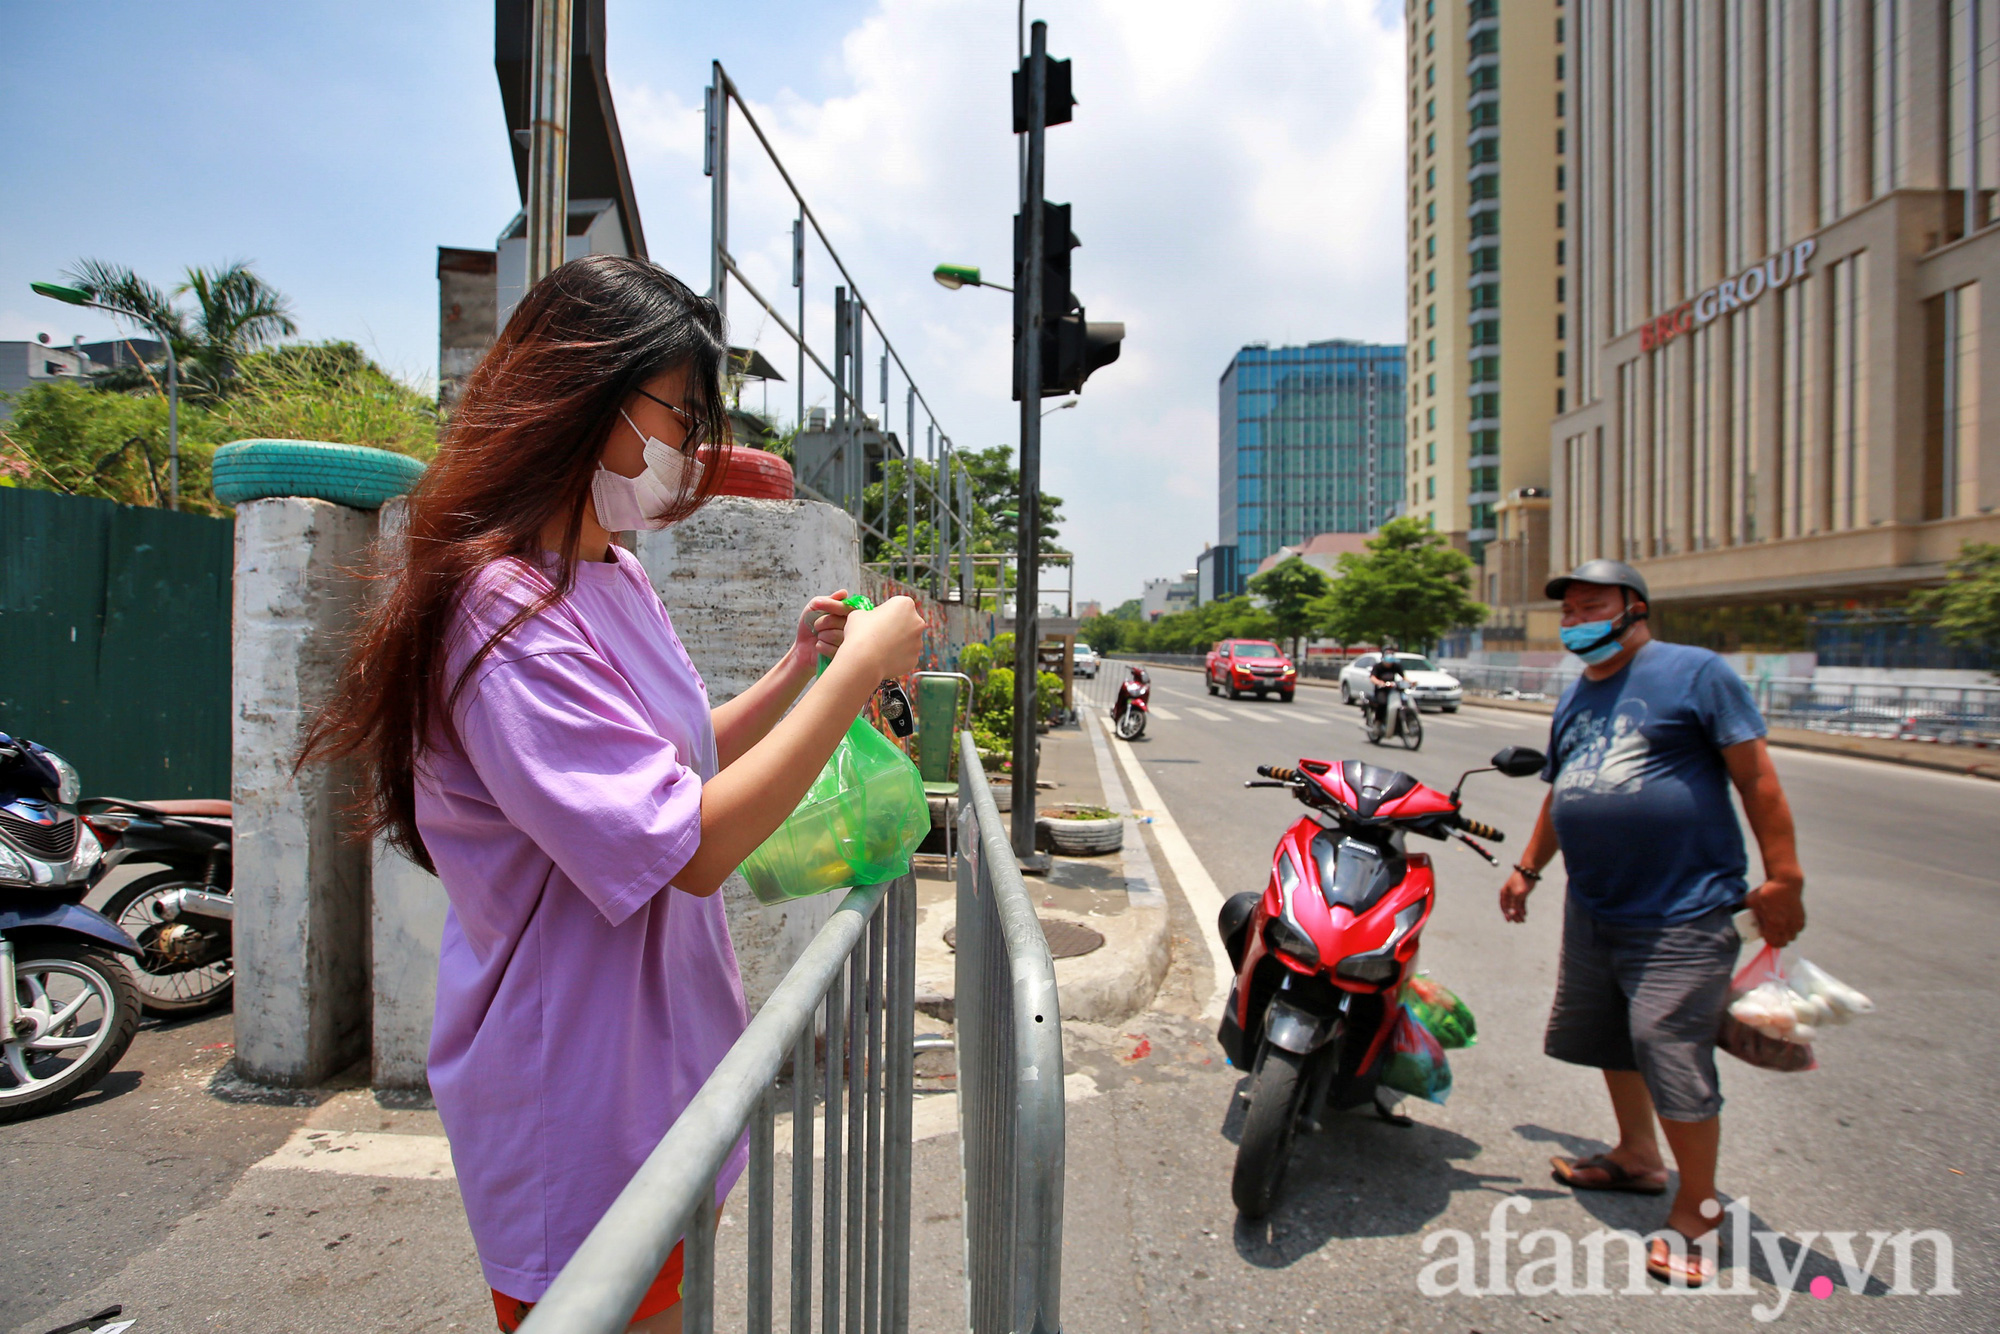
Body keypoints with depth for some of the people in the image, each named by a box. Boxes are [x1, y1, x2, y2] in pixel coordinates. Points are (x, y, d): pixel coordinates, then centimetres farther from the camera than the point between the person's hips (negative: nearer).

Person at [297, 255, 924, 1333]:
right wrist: (856, 673, -25)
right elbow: (692, 847, -29)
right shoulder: (505, 608, -24)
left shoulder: (616, 579, 6)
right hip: (578, 1095, -9)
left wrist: (795, 671, 2)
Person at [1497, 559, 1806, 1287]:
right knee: (1608, 1038, 19)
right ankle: (1637, 1156, 40)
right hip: (1593, 907, 8)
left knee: (1671, 1055, -6)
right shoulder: (1574, 698, 13)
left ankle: (1695, 1213, 13)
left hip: (1681, 911, -8)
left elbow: (1755, 775, -11)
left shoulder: (1696, 672, -8)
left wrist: (1782, 875, -15)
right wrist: (1528, 867, 24)